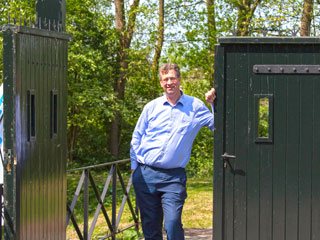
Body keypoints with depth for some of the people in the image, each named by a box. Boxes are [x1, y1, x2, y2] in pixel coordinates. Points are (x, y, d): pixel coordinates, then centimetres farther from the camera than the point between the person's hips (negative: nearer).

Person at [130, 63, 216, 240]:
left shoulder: (195, 106, 4)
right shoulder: (152, 107, 10)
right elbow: (136, 138, 16)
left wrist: (214, 104, -7)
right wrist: (134, 166, 10)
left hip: (174, 177, -2)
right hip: (146, 174, 3)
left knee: (173, 223, -16)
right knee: (150, 226, 7)